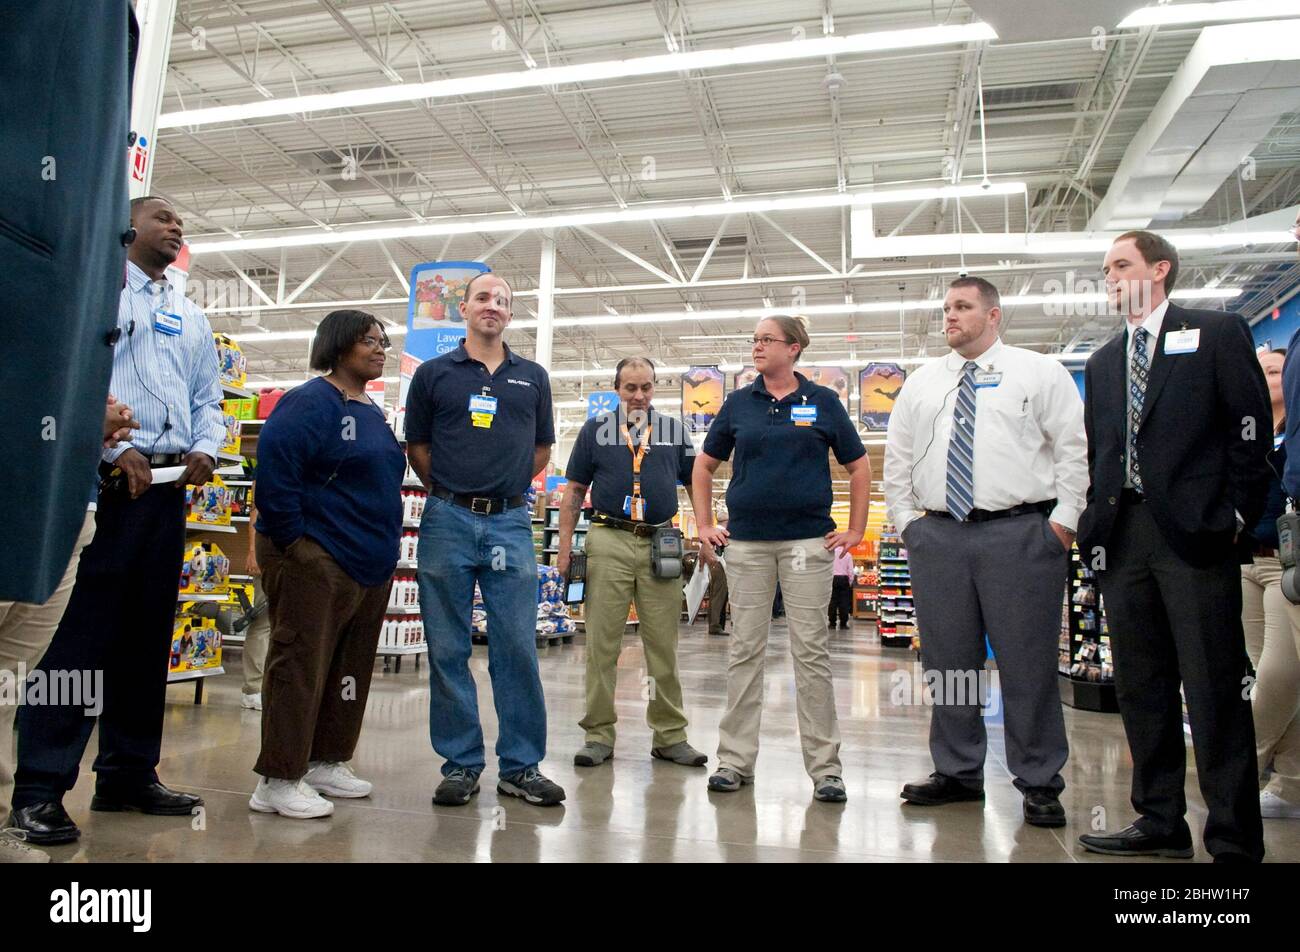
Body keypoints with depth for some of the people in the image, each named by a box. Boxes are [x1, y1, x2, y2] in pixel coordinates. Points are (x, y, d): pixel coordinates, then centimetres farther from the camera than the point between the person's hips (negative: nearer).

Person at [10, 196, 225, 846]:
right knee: (83, 629, -8)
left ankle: (127, 775, 17)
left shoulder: (192, 319, 23)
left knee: (148, 633, 8)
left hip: (169, 486, 6)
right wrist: (113, 449, -18)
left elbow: (207, 402, 22)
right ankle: (39, 789, 0)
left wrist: (205, 449, 2)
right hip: (103, 477, -6)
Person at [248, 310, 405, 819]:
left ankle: (326, 762, 26)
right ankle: (279, 780, 5)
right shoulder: (310, 402, -11)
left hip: (370, 563, 9)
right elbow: (274, 468, -20)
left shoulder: (372, 413, 17)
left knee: (351, 668, 13)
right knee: (301, 665, -4)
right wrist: (292, 539, -19)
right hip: (317, 561, -9)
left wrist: (387, 542, 16)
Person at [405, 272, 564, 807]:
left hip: (510, 523, 1)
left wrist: (504, 487, 10)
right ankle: (460, 764, 16)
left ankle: (521, 766, 12)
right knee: (448, 651, 4)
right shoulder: (434, 374, 7)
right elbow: (416, 446, 11)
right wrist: (450, 490, 7)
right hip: (447, 522, 0)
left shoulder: (533, 378, 12)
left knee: (517, 648, 1)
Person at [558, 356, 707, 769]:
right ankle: (599, 734, 12)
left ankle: (670, 735, 16)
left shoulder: (674, 429, 14)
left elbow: (696, 483, 15)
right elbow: (574, 490, 10)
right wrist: (565, 545, 2)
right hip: (608, 542, -1)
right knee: (602, 645, 2)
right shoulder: (595, 429, 10)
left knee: (664, 647, 6)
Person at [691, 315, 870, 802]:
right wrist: (705, 527, 7)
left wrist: (856, 529, 4)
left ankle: (825, 766, 11)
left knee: (811, 650, 1)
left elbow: (859, 466, 9)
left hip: (808, 539, -2)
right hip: (746, 541, 2)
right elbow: (703, 467, 15)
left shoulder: (823, 402, 4)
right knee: (744, 650, 6)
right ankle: (735, 759, 15)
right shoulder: (738, 403, 8)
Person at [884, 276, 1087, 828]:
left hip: (1021, 535, -3)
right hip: (937, 536, 4)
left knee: (1029, 662, 0)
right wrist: (905, 521, 9)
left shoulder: (1039, 372, 6)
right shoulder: (921, 383, 15)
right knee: (948, 661, 8)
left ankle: (1039, 785, 13)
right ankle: (957, 773, 21)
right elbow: (896, 459, 17)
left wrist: (1063, 520, -7)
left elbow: (1075, 448, 1)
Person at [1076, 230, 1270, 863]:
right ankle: (1160, 822, 19)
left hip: (1194, 532, -5)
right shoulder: (1101, 363, 20)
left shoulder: (1216, 333, 5)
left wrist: (1235, 514, -7)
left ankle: (1235, 840, 7)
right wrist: (1094, 529, 9)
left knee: (1214, 690, -3)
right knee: (1140, 688, 9)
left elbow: (1252, 424, -1)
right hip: (1122, 537, 6)